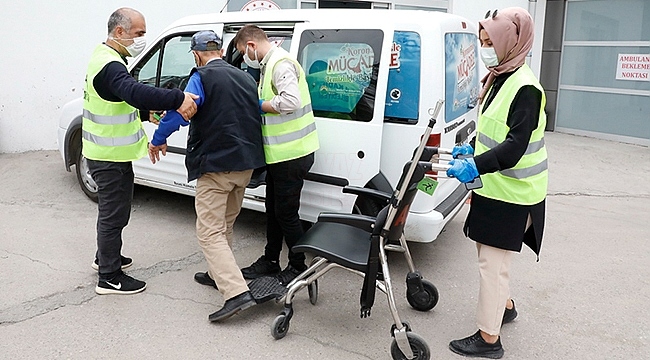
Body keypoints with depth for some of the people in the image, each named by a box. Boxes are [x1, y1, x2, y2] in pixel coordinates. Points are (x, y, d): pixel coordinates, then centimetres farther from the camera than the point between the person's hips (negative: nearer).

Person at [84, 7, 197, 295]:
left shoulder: (105, 56, 11)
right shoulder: (110, 65, -24)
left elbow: (126, 97, 18)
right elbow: (135, 92, -44)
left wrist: (148, 110, 6)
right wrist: (177, 100, -49)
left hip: (106, 152, 11)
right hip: (110, 156, -11)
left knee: (111, 210, 24)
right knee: (114, 214, 0)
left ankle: (105, 257, 42)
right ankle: (109, 278, 12)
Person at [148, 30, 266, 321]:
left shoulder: (202, 77, -8)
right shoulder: (246, 78, 14)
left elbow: (179, 110, -18)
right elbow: (258, 114, 22)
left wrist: (157, 140, -4)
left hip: (216, 165, -8)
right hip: (246, 164, 8)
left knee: (210, 232, -6)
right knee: (225, 225, 23)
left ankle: (237, 293, -15)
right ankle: (219, 274, 35)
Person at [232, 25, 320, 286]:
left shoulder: (281, 64, -17)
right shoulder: (269, 65, 15)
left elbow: (291, 101, -31)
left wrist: (260, 105, -18)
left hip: (291, 154, -10)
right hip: (279, 153, 10)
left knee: (286, 213, 1)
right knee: (273, 209, 18)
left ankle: (298, 266, 18)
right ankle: (270, 260, 32)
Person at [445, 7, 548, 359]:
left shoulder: (525, 88, -19)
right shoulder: (499, 79, 10)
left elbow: (516, 146, -28)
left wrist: (477, 166, -36)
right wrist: (471, 150, 16)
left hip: (510, 192, -9)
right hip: (494, 186, 9)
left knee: (492, 262, -2)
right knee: (490, 255, 21)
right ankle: (505, 306, 43)